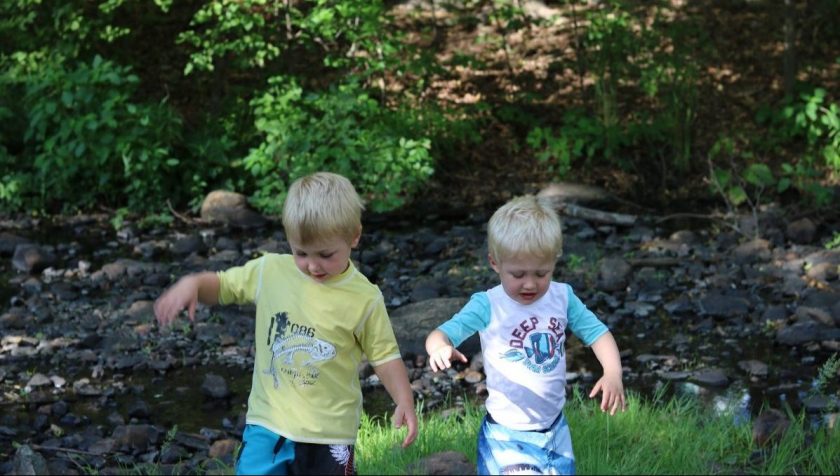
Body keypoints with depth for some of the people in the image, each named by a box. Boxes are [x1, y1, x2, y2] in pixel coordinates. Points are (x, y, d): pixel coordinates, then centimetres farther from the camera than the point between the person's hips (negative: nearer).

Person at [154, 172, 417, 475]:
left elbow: (384, 354, -1)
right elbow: (222, 286, 11)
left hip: (328, 433, -2)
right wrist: (192, 284, -11)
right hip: (267, 424, 2)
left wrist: (404, 401, -15)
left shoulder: (364, 299, -8)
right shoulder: (270, 271, -2)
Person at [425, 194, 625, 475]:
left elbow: (597, 333, 1)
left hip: (555, 428, 5)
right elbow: (441, 333, -21)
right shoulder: (488, 306, -15)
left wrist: (613, 373, -17)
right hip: (507, 434, -4)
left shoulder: (562, 297, -4)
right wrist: (440, 348, -46)